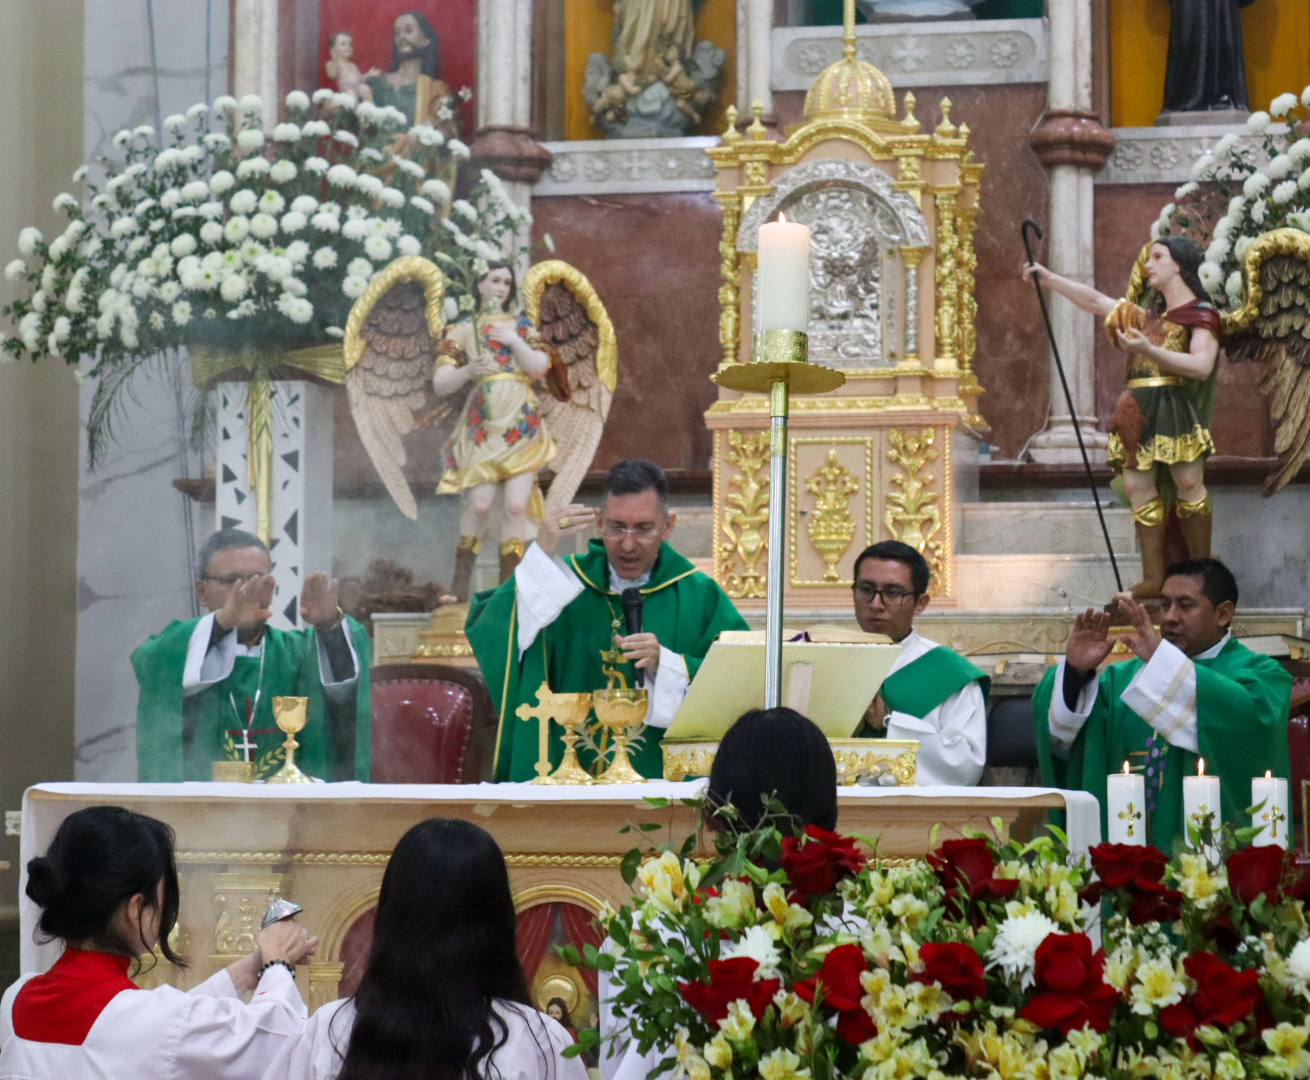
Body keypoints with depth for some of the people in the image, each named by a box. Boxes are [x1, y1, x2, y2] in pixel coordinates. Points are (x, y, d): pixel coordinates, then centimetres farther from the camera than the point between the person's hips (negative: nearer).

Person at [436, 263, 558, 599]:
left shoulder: (521, 326, 17)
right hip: (482, 428, -2)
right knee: (479, 504, -17)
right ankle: (460, 587, -10)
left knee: (516, 505, -9)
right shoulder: (463, 331, 10)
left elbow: (540, 367, 2)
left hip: (522, 428, 2)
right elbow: (440, 384, 2)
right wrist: (467, 371, -16)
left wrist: (514, 341, -9)